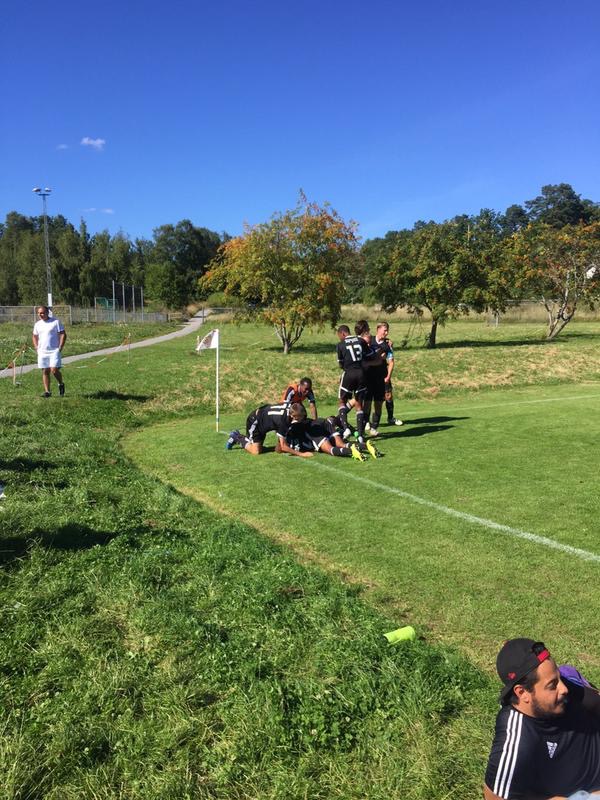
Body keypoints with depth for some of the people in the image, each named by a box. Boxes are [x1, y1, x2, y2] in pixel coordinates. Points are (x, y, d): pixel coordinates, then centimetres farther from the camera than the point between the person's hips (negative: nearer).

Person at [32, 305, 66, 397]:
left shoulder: (56, 321, -4)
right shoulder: (37, 324, 11)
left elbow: (63, 335, -5)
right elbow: (34, 336, 25)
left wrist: (60, 348, -11)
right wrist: (36, 347, 12)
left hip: (54, 351, -5)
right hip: (42, 352, 5)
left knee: (54, 370, -15)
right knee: (45, 372, 4)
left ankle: (61, 384, 12)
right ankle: (47, 391, 9)